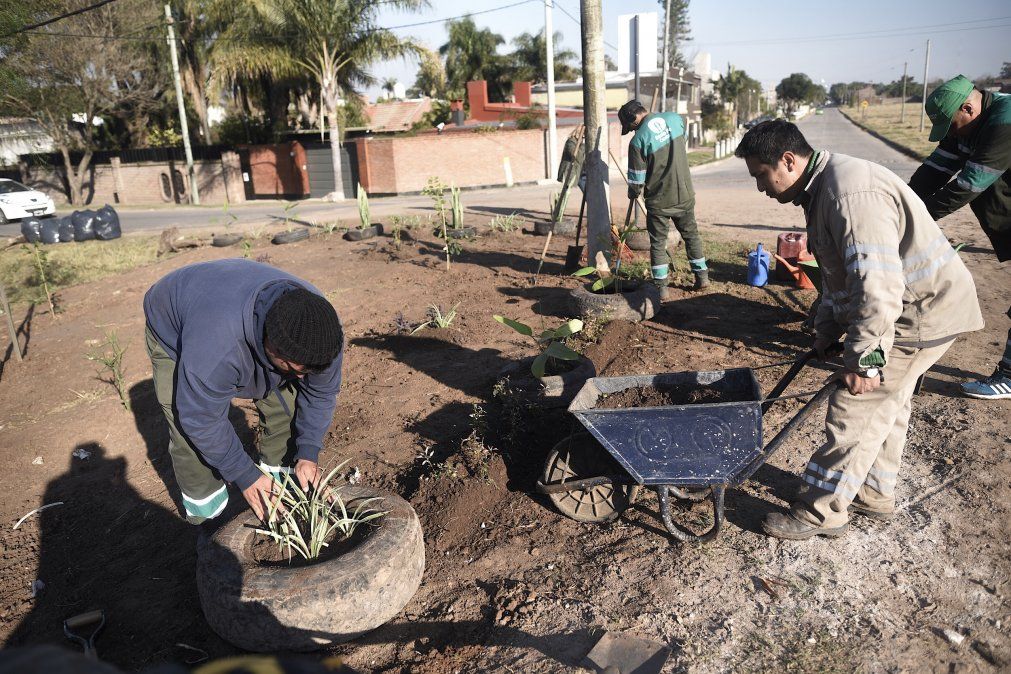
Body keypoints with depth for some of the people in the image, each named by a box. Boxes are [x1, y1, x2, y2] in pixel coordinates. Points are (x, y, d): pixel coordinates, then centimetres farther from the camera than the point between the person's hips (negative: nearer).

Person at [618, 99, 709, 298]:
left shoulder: (638, 141, -18)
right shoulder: (674, 118, -2)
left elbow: (636, 181, -12)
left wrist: (633, 194, 9)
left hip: (659, 201, -5)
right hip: (685, 195, 5)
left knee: (658, 243, 8)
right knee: (691, 234, 20)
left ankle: (661, 287, 9)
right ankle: (702, 276, 27)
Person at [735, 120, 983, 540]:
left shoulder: (851, 193, -28)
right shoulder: (822, 188, 8)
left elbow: (878, 284, -34)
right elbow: (839, 272, 16)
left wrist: (863, 357, -29)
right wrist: (827, 329, 14)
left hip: (921, 313, -11)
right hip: (912, 307, 11)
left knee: (856, 409, -6)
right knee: (886, 404, 20)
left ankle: (822, 512, 7)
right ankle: (874, 494, 36)